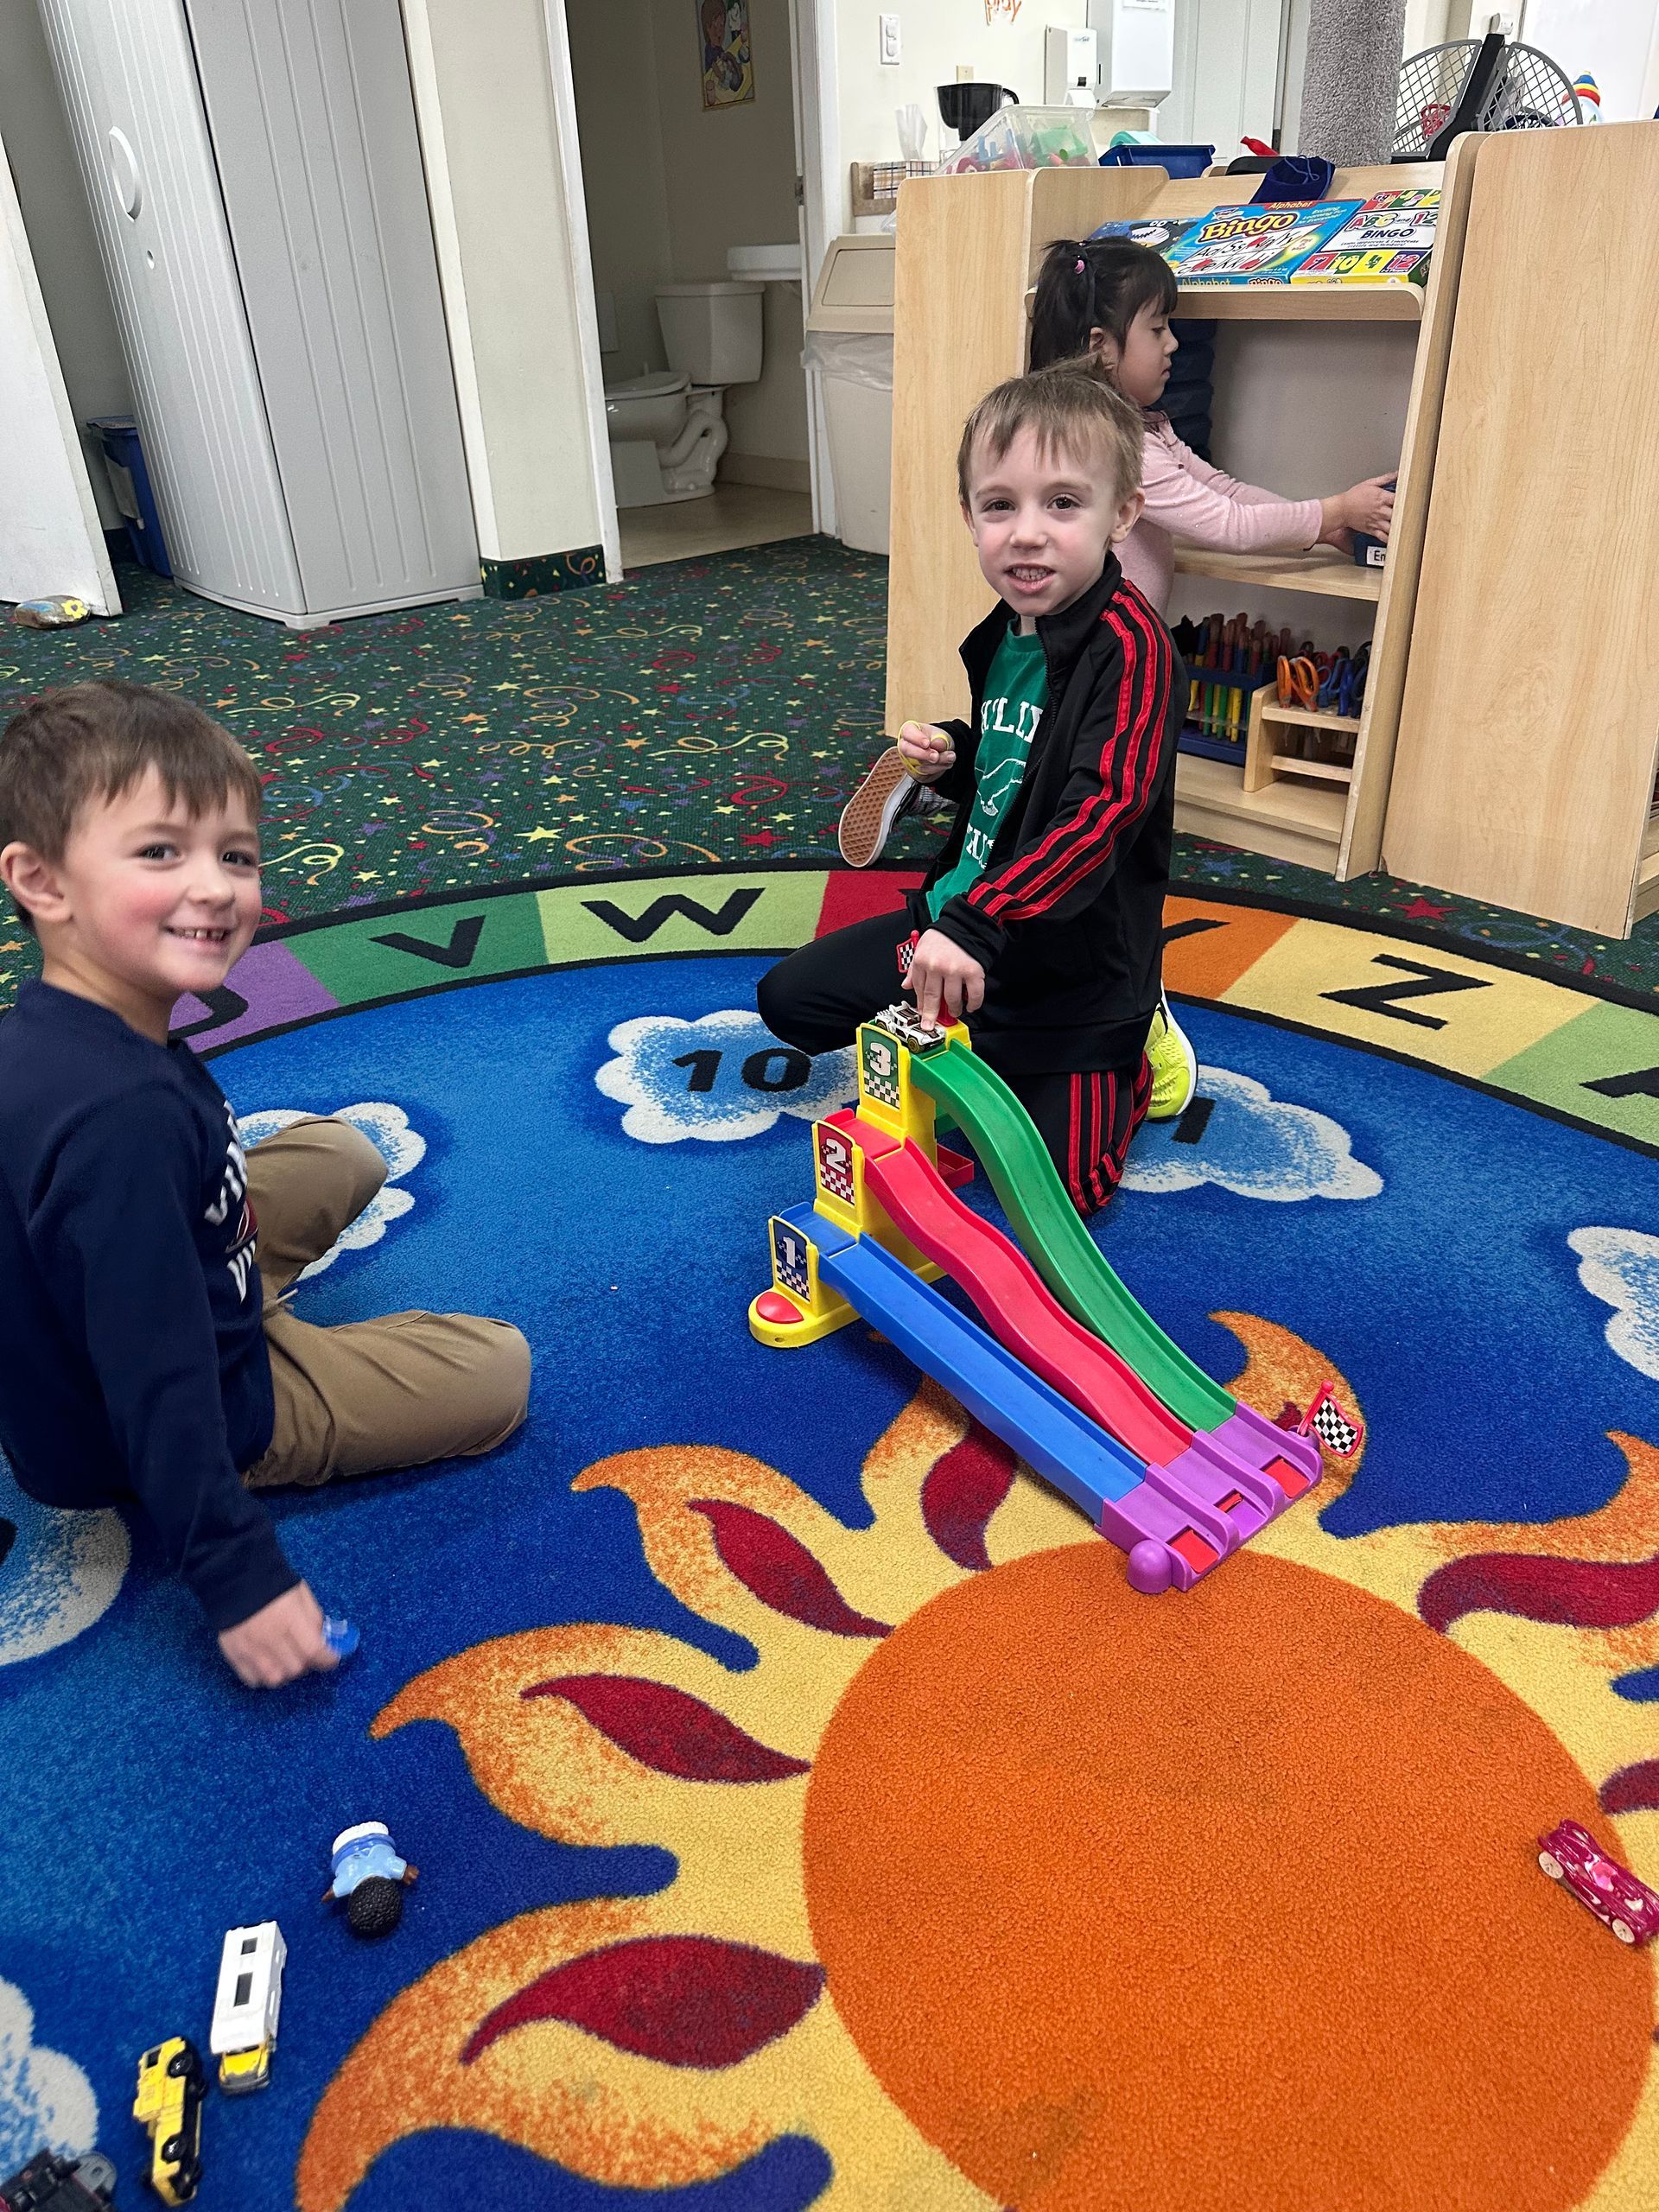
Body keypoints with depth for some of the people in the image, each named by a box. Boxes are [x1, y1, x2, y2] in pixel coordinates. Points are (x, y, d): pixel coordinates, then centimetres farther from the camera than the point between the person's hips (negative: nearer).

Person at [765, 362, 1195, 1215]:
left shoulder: (1129, 646, -24)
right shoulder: (1004, 635, 3)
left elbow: (1100, 813, -37)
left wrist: (976, 925, -46)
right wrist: (950, 760, -4)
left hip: (1075, 959, -7)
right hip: (960, 921, 8)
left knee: (1058, 1197, -10)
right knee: (789, 997, 11)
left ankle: (1129, 1052, 18)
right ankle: (991, 1051, 19)